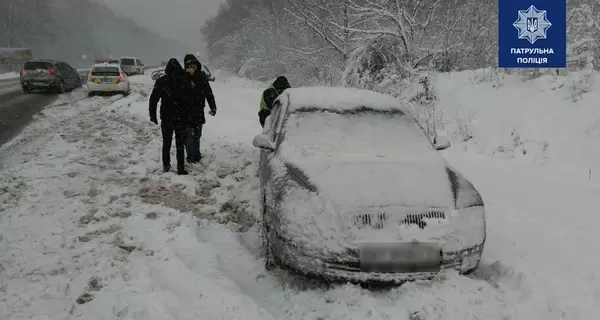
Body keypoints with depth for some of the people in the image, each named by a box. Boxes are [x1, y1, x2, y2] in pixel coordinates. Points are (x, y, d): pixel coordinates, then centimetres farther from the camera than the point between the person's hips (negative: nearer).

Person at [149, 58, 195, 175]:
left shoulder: (161, 81, -4)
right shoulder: (186, 80, -7)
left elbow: (153, 99, -2)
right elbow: (190, 100, -6)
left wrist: (152, 114, 7)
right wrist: (188, 118, 1)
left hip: (166, 118, 1)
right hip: (182, 117, -1)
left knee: (166, 143, 16)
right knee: (180, 144, 6)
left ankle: (166, 166, 22)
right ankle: (181, 168, 4)